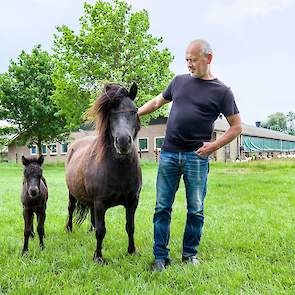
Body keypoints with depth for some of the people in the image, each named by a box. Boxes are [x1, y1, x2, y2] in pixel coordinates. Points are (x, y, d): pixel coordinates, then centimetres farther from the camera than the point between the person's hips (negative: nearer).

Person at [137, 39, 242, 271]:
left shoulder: (222, 92, 1)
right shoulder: (179, 81, 12)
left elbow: (237, 126, 2)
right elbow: (157, 102, 24)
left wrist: (214, 145, -10)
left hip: (197, 157, -2)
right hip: (168, 154, 3)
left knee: (196, 210, 7)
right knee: (162, 208, 5)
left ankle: (190, 254, 26)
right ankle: (161, 256, 16)